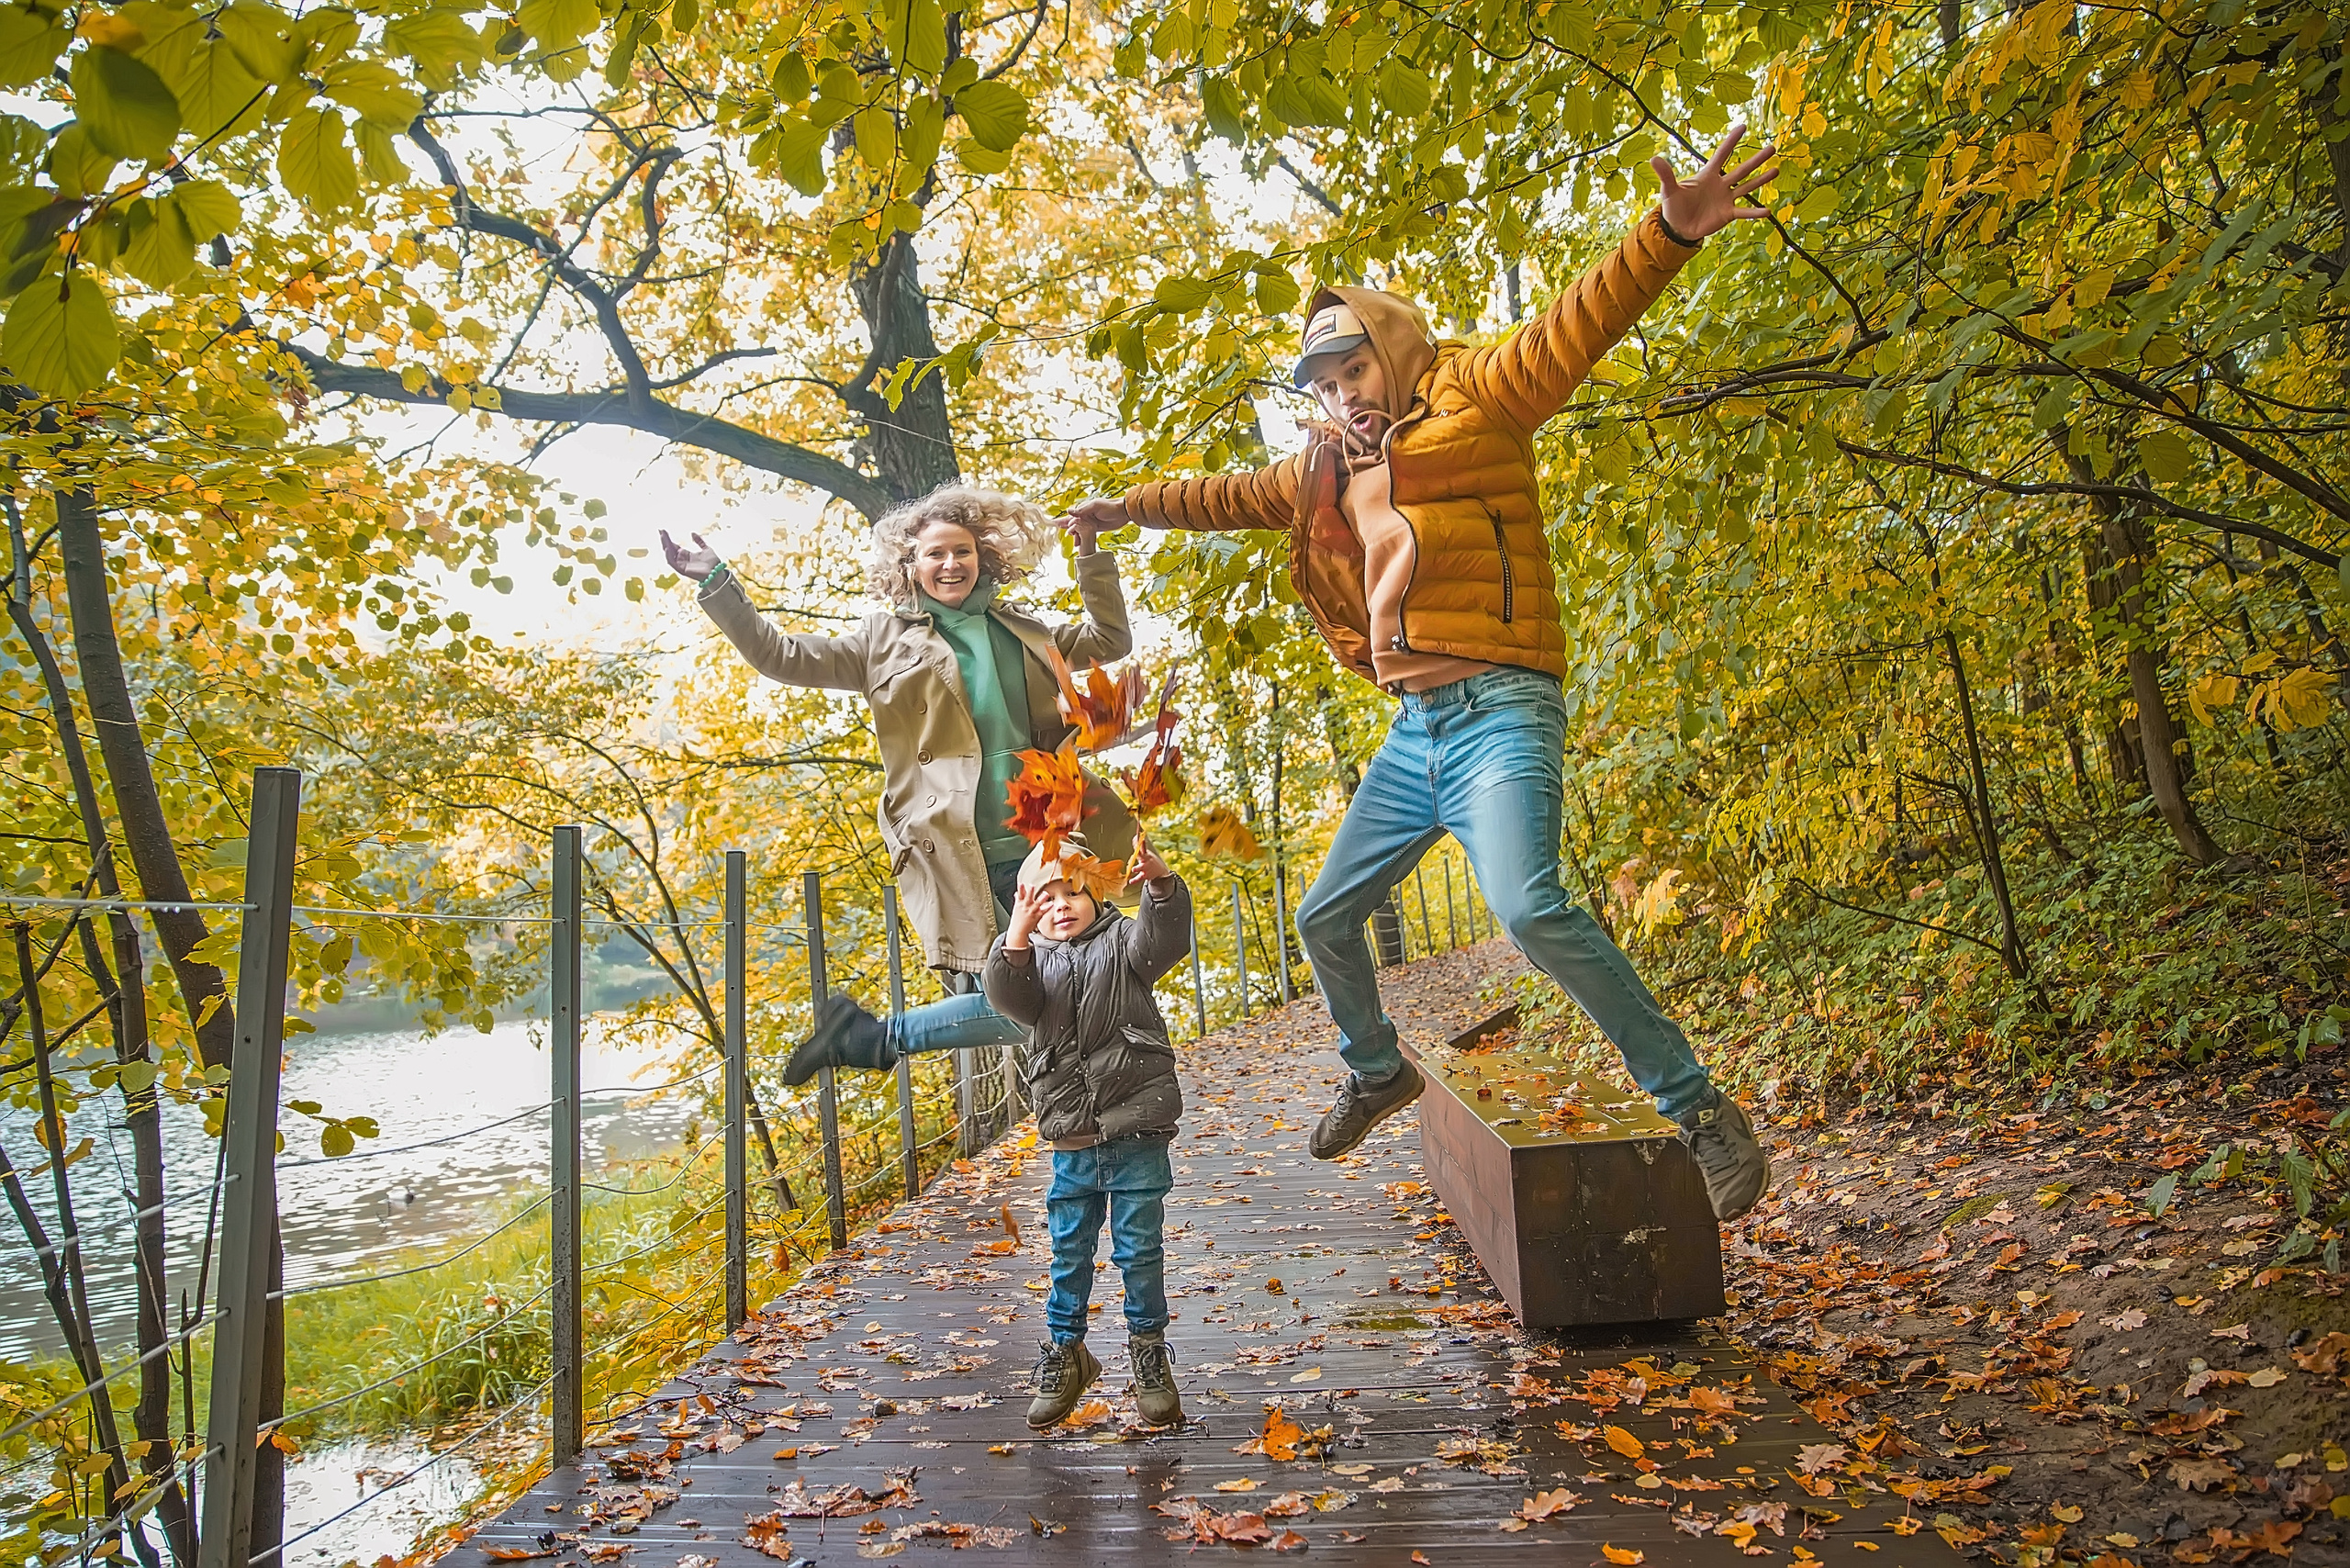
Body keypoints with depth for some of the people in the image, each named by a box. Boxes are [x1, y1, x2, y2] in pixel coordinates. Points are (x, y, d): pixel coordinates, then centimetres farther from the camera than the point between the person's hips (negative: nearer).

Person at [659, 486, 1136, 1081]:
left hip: (1038, 850, 5)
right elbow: (782, 655, 5)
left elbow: (1110, 640, 26)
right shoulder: (887, 640, 8)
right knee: (1012, 1004, -8)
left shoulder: (1022, 630, 17)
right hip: (956, 857, -5)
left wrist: (1093, 557, 17)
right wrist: (715, 583, -1)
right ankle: (867, 1035, 12)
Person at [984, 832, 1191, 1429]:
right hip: (1070, 1138, 2)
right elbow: (1010, 999, -14)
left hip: (1136, 1129, -2)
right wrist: (1016, 936, -31)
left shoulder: (1122, 942, 3)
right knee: (1069, 1250, 12)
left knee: (1140, 1247, 6)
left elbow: (1165, 938, -18)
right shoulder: (1033, 959, 8)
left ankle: (1149, 1351, 23)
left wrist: (1161, 885, -38)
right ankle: (1065, 1351, 29)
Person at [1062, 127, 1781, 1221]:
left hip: (1498, 709, -8)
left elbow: (1577, 326, -14)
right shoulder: (1330, 471, 19)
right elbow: (1234, 496, 32)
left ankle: (1700, 1110, -14)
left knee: (1529, 907, -28)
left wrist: (1671, 231, -29)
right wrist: (1129, 506, 38)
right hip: (1413, 729, 8)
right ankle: (1379, 1071, 40)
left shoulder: (1471, 401, 0)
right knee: (1325, 918, 14)